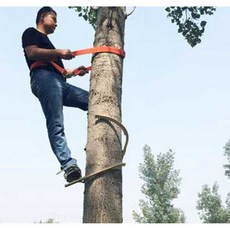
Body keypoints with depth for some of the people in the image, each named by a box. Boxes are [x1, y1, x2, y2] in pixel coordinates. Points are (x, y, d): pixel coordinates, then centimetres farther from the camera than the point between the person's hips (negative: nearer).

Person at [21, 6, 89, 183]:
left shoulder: (46, 42, 39)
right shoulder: (31, 33, 14)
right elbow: (32, 52, -8)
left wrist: (75, 71, 21)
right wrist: (58, 52, -8)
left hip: (59, 82, 9)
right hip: (44, 78, -9)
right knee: (56, 124, -24)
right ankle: (69, 165, -37)